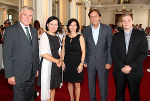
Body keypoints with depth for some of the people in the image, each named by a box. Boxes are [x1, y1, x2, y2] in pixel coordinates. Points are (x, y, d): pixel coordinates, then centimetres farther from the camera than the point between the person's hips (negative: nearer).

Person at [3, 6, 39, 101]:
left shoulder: (34, 30, 10)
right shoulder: (11, 30, -9)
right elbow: (7, 54, -12)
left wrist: (37, 68, 11)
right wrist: (10, 75, -15)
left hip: (32, 73, 6)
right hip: (19, 74, -6)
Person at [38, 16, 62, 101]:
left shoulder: (57, 37, 12)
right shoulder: (44, 36, -11)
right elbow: (43, 53, -19)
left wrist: (60, 61, 2)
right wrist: (56, 61, -14)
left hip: (56, 66, 7)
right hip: (47, 65, -7)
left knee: (53, 88, 15)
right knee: (47, 89, 2)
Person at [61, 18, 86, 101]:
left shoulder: (80, 37, -4)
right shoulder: (65, 37, 6)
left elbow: (83, 52, -6)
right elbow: (63, 51, 10)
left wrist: (81, 63, -13)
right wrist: (63, 62, 2)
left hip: (77, 63, -3)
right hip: (68, 63, 4)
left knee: (77, 84, 3)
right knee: (69, 83, 13)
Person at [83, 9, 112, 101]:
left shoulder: (107, 28, -4)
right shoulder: (86, 30, 2)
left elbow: (110, 46, -4)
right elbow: (84, 47, 6)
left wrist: (109, 62, -8)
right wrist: (84, 61, 3)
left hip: (103, 62, -2)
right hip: (90, 62, 2)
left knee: (103, 84, 7)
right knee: (91, 84, 14)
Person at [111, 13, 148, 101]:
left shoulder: (141, 34, 1)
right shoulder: (117, 36, 7)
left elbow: (143, 53, -7)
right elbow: (113, 53, 1)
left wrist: (131, 66, -14)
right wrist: (122, 66, -11)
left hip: (134, 71, -2)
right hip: (119, 71, 2)